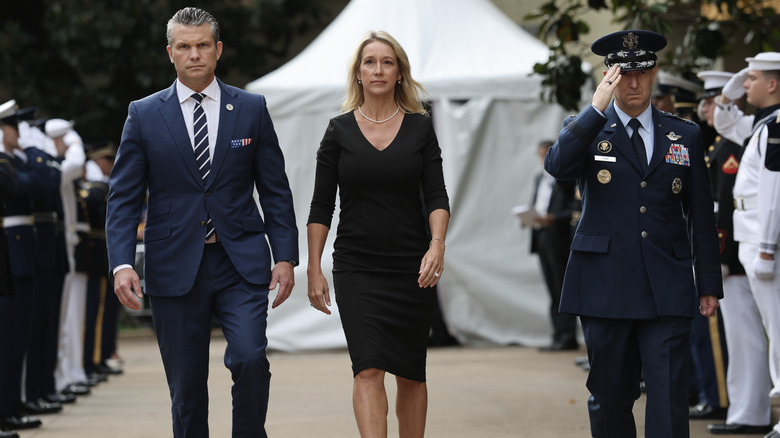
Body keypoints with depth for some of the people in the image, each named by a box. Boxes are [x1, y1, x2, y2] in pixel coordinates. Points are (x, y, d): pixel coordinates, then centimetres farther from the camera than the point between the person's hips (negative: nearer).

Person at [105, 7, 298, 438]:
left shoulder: (251, 108, 7)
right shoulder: (144, 115, 5)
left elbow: (275, 190, 8)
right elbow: (123, 198, 3)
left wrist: (285, 256, -1)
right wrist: (122, 264, -10)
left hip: (241, 263, 0)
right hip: (175, 269, 0)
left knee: (249, 357, -20)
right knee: (186, 386, 3)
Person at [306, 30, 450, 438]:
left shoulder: (420, 128, 4)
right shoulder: (339, 130, 2)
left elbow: (436, 197, -1)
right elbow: (321, 206, 4)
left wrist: (437, 244, -18)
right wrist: (314, 270, -1)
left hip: (412, 267, 1)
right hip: (356, 267, -1)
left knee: (410, 373, 8)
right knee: (368, 369, -14)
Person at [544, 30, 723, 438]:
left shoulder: (685, 135, 11)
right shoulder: (586, 129, 7)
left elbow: (701, 215, 12)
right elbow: (557, 165, -16)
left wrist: (709, 282, 8)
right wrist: (597, 107, -19)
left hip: (667, 291, 1)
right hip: (605, 287, 0)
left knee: (668, 397, -8)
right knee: (610, 396, 6)